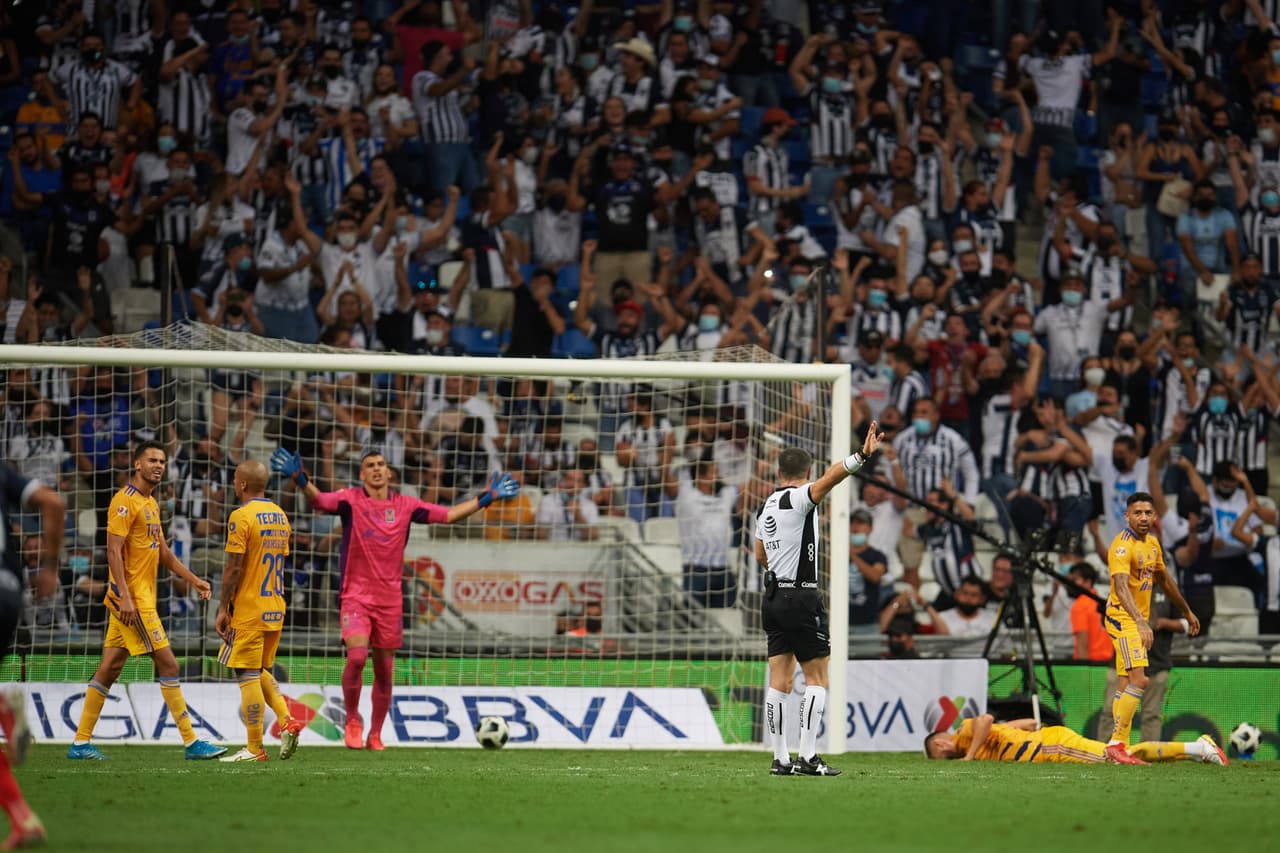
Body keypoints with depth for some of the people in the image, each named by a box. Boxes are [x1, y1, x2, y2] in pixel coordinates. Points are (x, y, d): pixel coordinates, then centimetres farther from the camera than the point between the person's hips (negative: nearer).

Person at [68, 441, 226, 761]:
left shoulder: (151, 503, 18)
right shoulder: (125, 501, -12)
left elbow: (162, 551, 26)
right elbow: (113, 551, -18)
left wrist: (193, 580, 20)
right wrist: (124, 596, -25)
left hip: (141, 598, 10)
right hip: (132, 598, -10)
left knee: (110, 668, 9)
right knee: (167, 664, -9)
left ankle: (80, 743, 10)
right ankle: (191, 743, -6)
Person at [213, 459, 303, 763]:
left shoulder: (241, 516, -13)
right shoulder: (280, 516, 12)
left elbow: (234, 568, -15)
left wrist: (223, 608, -9)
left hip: (248, 610, -8)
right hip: (275, 610, 8)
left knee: (248, 676, -3)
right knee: (260, 671, 19)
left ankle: (254, 748, -2)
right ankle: (286, 721, 1)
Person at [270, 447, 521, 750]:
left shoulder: (405, 506, 7)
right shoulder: (351, 500, -3)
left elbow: (448, 514, 12)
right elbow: (318, 500, -19)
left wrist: (485, 498, 7)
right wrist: (299, 478, -38)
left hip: (389, 599, 3)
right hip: (356, 597, -3)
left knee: (385, 673, 7)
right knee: (357, 656, -23)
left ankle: (375, 735, 22)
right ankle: (352, 720, -2)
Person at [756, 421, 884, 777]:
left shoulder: (766, 508, 13)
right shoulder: (797, 499, -9)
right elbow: (829, 479, -29)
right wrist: (861, 457, -41)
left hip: (773, 597, 7)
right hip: (801, 597, -7)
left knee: (779, 683, 5)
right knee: (817, 680, -3)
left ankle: (780, 759, 4)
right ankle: (808, 757, -10)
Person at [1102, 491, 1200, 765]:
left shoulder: (1152, 543, 9)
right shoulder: (1122, 547, -20)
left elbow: (1164, 579, 25)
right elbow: (1121, 588, -34)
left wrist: (1186, 611, 32)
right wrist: (1141, 622, -47)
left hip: (1138, 621, 9)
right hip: (1123, 618, -9)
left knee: (1126, 685, 9)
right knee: (1139, 679, -19)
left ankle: (1119, 747, 11)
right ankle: (1117, 743, -18)